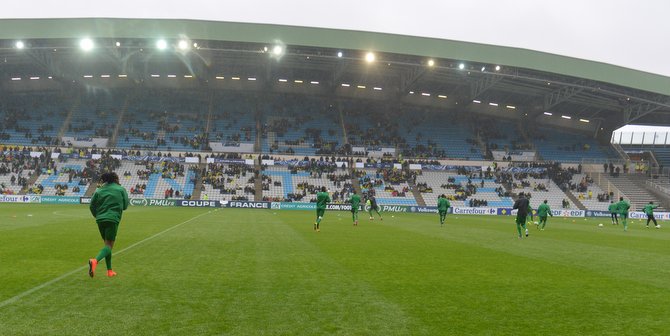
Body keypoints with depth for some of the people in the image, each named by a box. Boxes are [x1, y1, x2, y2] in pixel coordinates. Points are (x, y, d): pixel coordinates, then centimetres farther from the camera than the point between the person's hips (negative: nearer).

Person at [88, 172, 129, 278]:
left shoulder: (99, 190, 13)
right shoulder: (121, 189, 4)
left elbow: (92, 206, 9)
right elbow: (125, 205, 5)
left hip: (100, 220, 5)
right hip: (112, 219, -5)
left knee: (107, 244, 16)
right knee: (109, 245, -4)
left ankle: (109, 271, 17)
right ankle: (95, 260, -32)